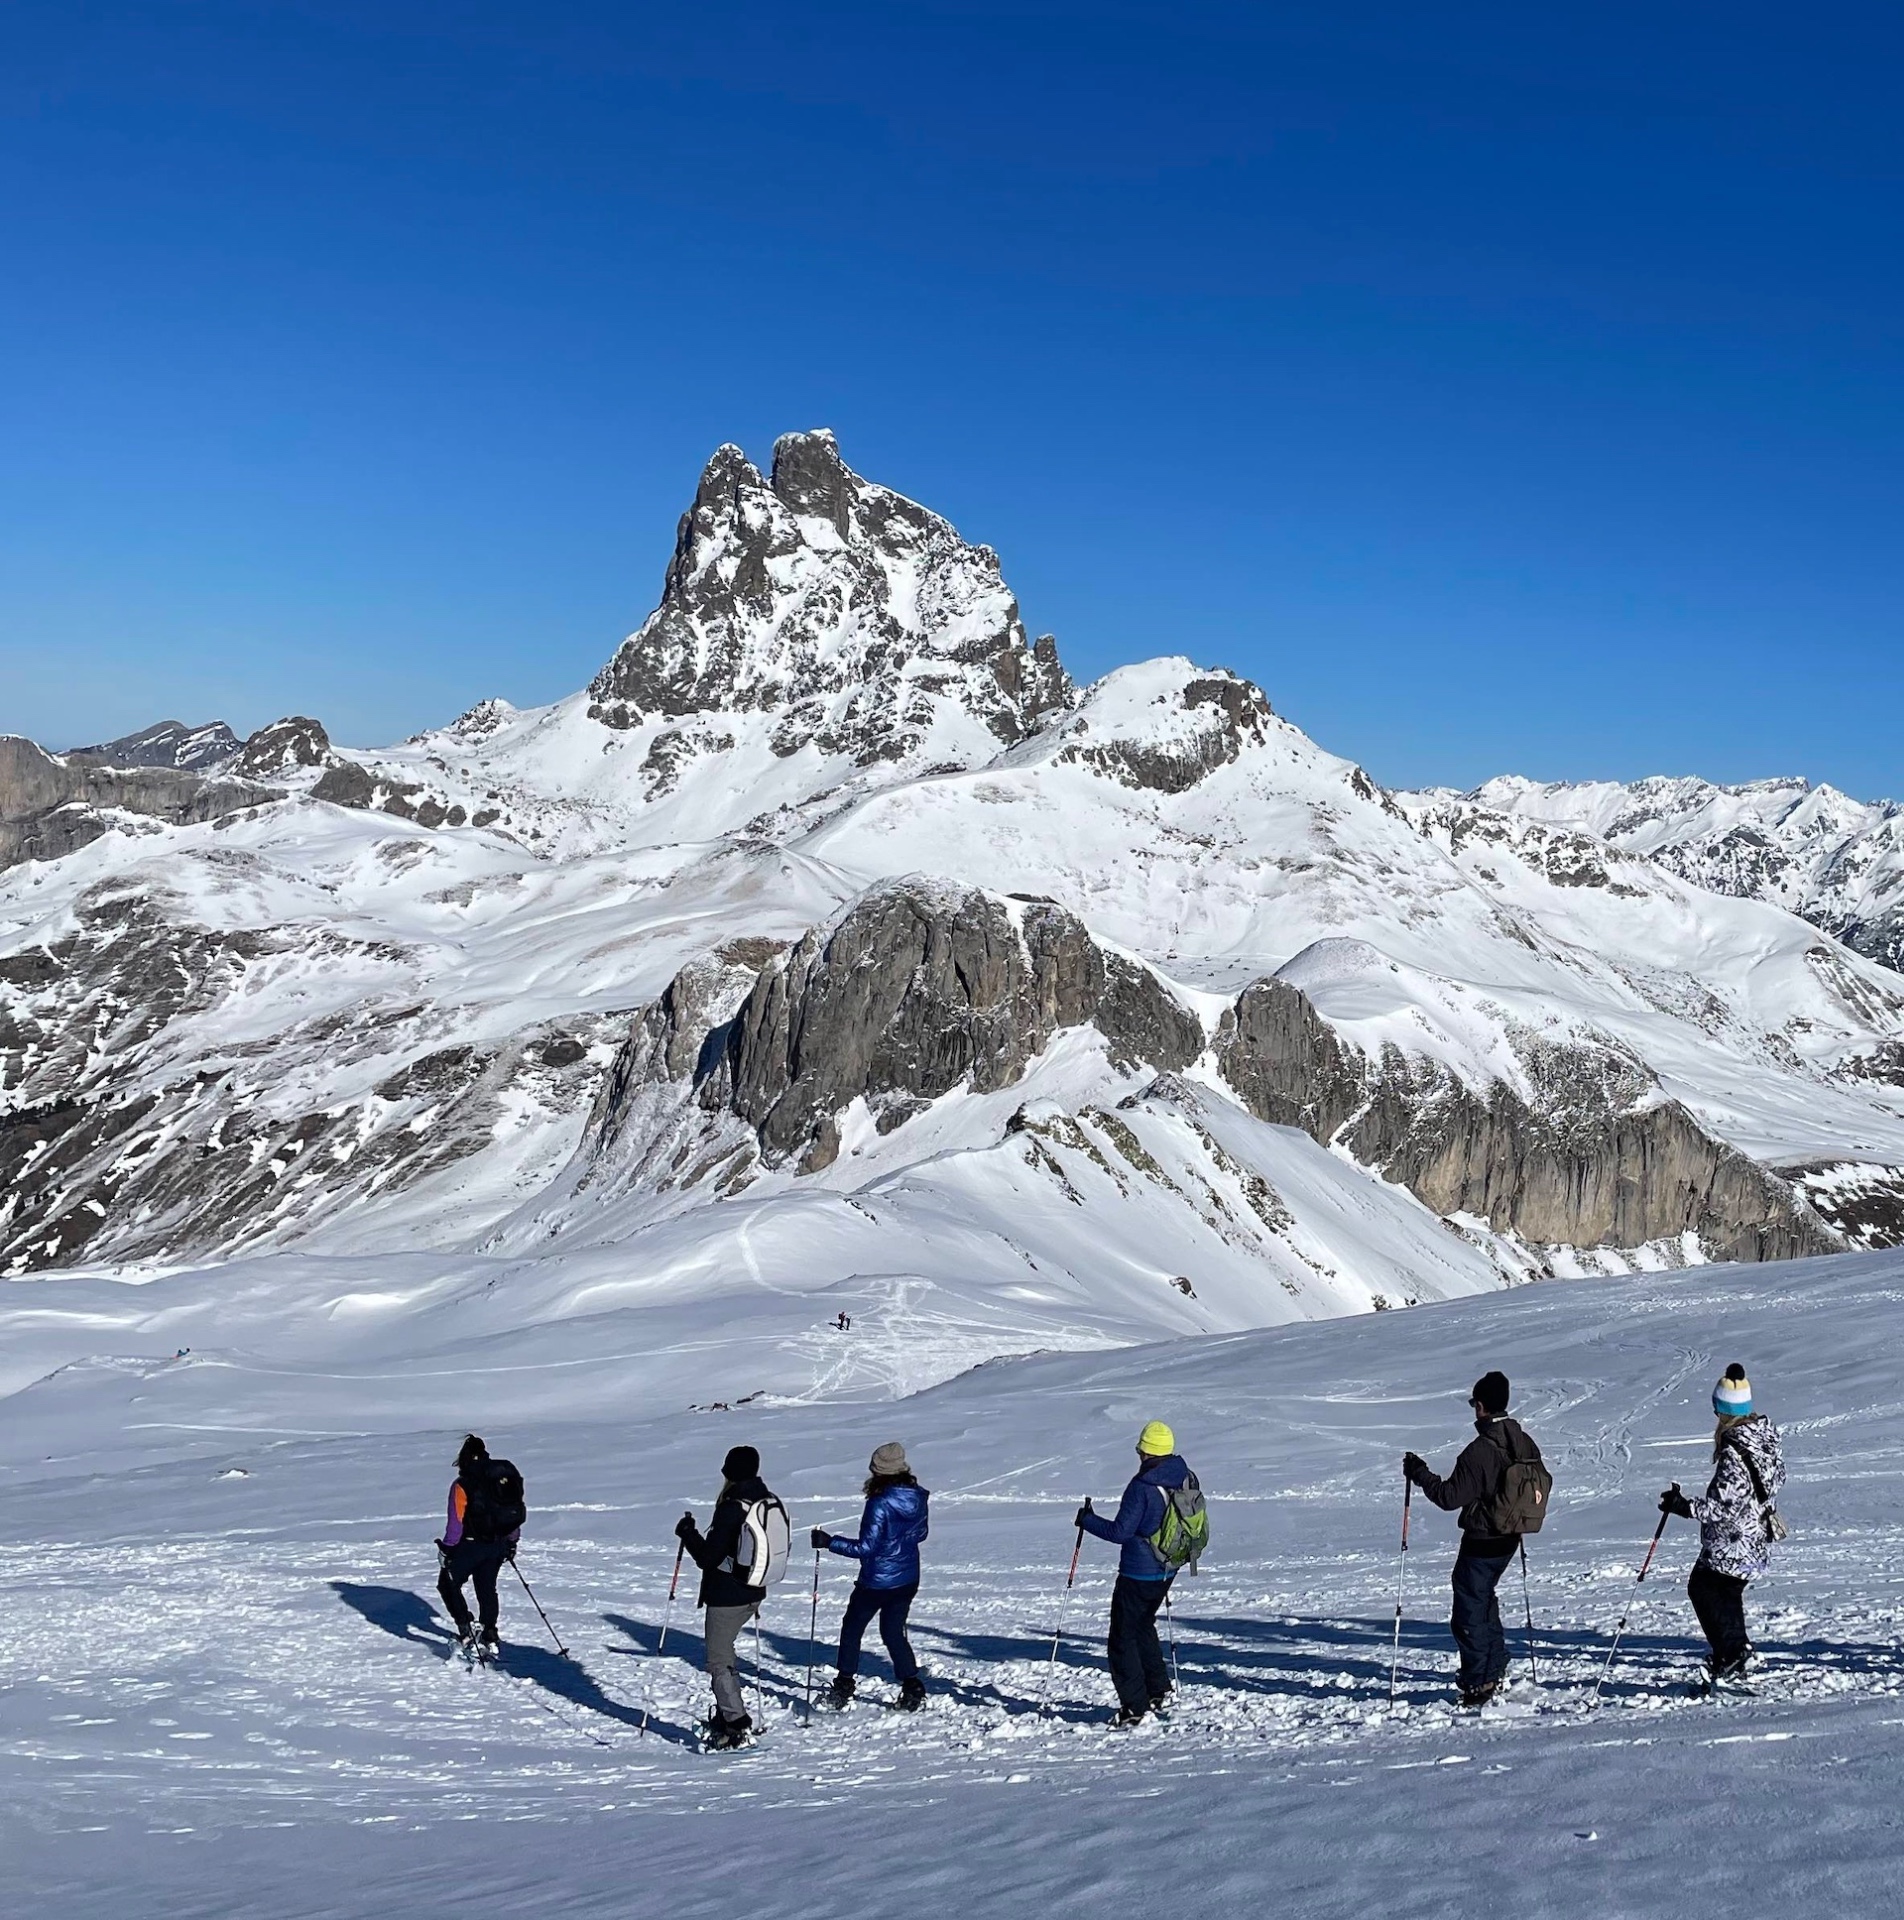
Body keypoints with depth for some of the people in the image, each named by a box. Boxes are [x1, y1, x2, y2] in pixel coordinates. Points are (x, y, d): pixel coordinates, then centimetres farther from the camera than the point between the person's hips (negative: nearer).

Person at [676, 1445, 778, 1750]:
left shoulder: (731, 1509, -23)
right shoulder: (769, 1502, 2)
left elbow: (707, 1556, -20)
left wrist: (687, 1532, -5)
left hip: (726, 1597, -8)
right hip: (753, 1594, 8)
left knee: (718, 1662, 2)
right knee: (726, 1649, 25)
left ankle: (738, 1728, -1)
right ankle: (728, 1713, 31)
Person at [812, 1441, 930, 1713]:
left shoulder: (880, 1504, -25)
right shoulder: (917, 1498, -5)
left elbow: (866, 1547, -24)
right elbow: (920, 1534, 10)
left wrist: (829, 1542, -19)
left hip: (876, 1583, -6)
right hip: (908, 1580, 6)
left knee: (851, 1630, 14)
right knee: (894, 1633, 20)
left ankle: (842, 1692, 18)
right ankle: (912, 1690, 16)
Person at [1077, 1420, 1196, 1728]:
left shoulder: (1142, 1487, -24)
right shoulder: (1187, 1478, -1)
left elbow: (1121, 1531, -22)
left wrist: (1087, 1520, -8)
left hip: (1138, 1573, -8)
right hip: (1167, 1571, 8)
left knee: (1123, 1638, 3)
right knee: (1143, 1625, 27)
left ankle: (1134, 1707, 1)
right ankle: (1159, 1690, 29)